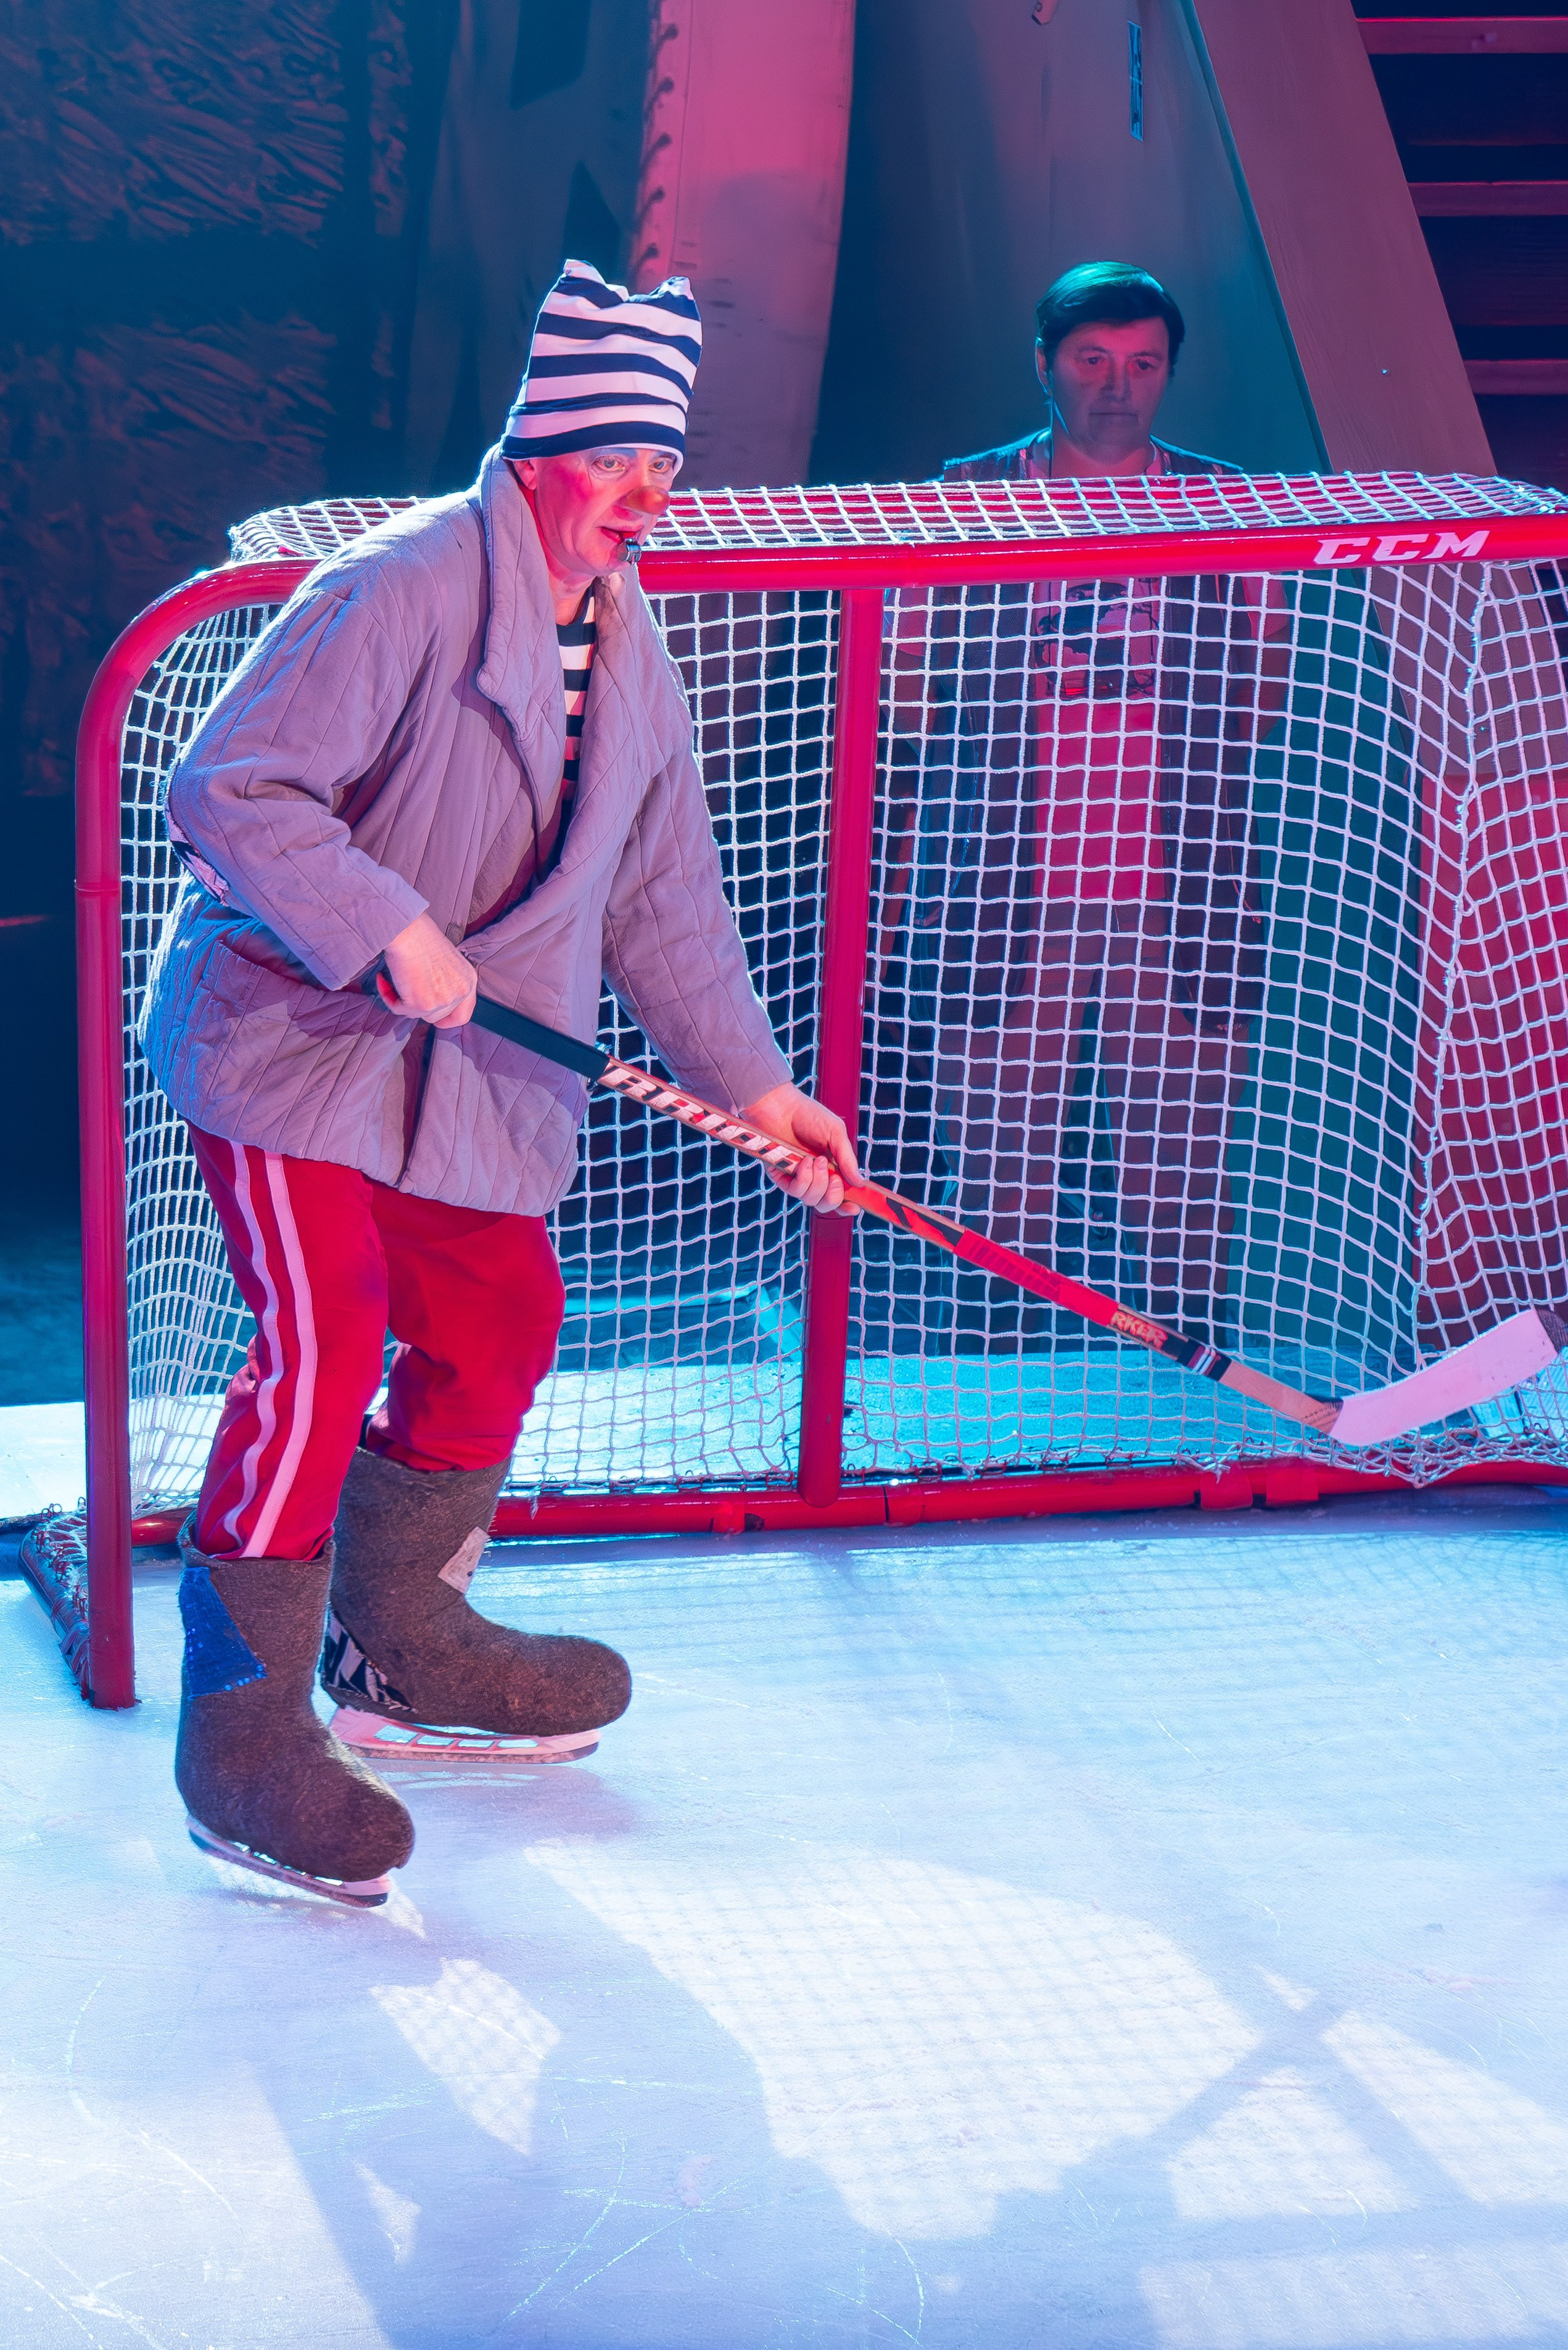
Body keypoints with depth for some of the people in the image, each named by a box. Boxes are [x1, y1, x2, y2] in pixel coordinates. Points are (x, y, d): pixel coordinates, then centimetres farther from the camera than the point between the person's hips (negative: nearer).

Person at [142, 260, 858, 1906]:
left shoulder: (628, 661, 11)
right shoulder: (401, 593, -17)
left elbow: (664, 903, 17)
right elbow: (228, 792, -22)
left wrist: (751, 1085, 11)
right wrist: (385, 932, -28)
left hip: (472, 1072, 9)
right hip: (281, 1029, -9)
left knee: (499, 1323, 13)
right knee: (324, 1339, -18)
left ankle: (397, 1644, 33)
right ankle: (243, 1731, -13)